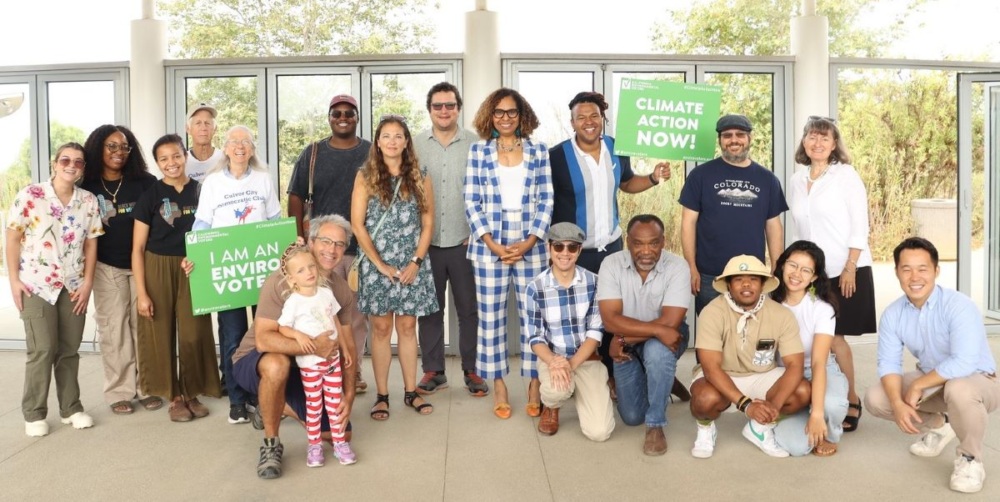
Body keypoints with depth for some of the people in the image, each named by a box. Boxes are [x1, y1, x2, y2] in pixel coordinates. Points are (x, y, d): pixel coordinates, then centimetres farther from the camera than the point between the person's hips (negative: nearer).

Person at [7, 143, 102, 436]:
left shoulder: (89, 201, 4)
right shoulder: (30, 195, -6)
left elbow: (91, 244, 5)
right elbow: (13, 238, -4)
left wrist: (87, 282, -1)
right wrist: (14, 280, -8)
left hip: (73, 286, 3)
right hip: (36, 285, -3)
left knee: (70, 349, 9)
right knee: (42, 350, -4)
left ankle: (71, 407, 20)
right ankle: (34, 413, 11)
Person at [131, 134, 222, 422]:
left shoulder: (200, 191, 3)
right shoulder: (151, 195, -2)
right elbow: (138, 248, -2)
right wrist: (141, 292, -7)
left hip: (192, 271, 1)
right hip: (158, 270, -1)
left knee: (194, 333, 1)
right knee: (161, 334, 4)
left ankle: (193, 394, 18)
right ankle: (175, 396, 18)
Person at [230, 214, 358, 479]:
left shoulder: (342, 290, -5)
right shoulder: (281, 281, -24)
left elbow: (347, 345, -1)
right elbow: (263, 340, -32)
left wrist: (349, 395, -9)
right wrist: (313, 346, -43)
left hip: (302, 370, 6)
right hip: (254, 361, -5)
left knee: (341, 433, 1)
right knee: (277, 363, -41)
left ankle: (274, 406, 24)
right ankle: (271, 444, -16)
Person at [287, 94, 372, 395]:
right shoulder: (312, 154, 6)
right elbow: (296, 199, 6)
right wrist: (301, 241, -1)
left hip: (363, 248, 0)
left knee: (358, 312, 7)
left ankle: (354, 370, 19)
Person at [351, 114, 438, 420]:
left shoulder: (419, 178, 5)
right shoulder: (365, 177, 0)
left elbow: (427, 223, 4)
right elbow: (357, 224, -5)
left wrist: (416, 262, -6)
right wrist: (380, 264, -9)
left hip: (411, 266, 2)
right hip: (376, 266, -1)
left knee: (407, 327, 8)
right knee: (381, 328, 3)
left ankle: (411, 392, 17)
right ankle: (382, 395, 12)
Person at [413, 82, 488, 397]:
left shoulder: (474, 144, 1)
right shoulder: (415, 145, 6)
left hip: (464, 242, -1)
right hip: (426, 243, 2)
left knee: (469, 308, 5)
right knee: (429, 309, 9)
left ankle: (472, 370, 18)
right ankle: (433, 371, 21)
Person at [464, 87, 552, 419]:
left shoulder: (538, 151, 7)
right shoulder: (479, 151, 5)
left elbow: (546, 201, 3)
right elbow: (472, 202, 0)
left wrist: (530, 241, -9)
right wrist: (492, 244, -10)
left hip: (531, 246, 0)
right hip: (490, 247, 0)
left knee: (533, 316, 4)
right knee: (491, 317, 4)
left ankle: (535, 385, 15)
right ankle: (499, 386, 15)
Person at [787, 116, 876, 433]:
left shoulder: (846, 175, -3)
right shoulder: (796, 182, 10)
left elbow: (859, 227, -8)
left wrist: (849, 269, -14)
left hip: (846, 270, -4)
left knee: (833, 336, -6)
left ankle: (851, 401, 9)